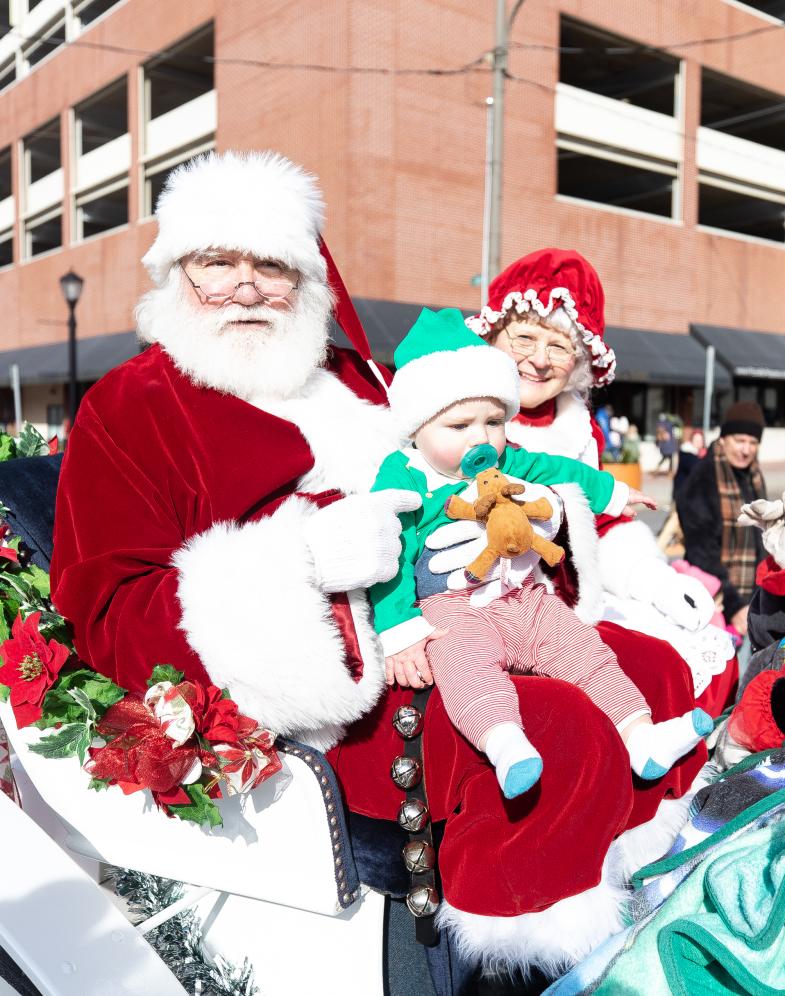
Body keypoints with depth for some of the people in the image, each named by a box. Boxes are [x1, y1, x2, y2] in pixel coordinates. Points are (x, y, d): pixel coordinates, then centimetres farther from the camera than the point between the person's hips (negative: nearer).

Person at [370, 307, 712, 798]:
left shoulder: (507, 463, 12)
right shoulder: (403, 477, -8)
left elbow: (559, 469, 31)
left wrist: (612, 491, 45)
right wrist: (400, 631, -21)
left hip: (525, 598, 7)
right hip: (452, 609, -6)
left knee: (586, 650, -5)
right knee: (465, 665, -35)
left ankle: (641, 737, -5)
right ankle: (504, 745, -56)